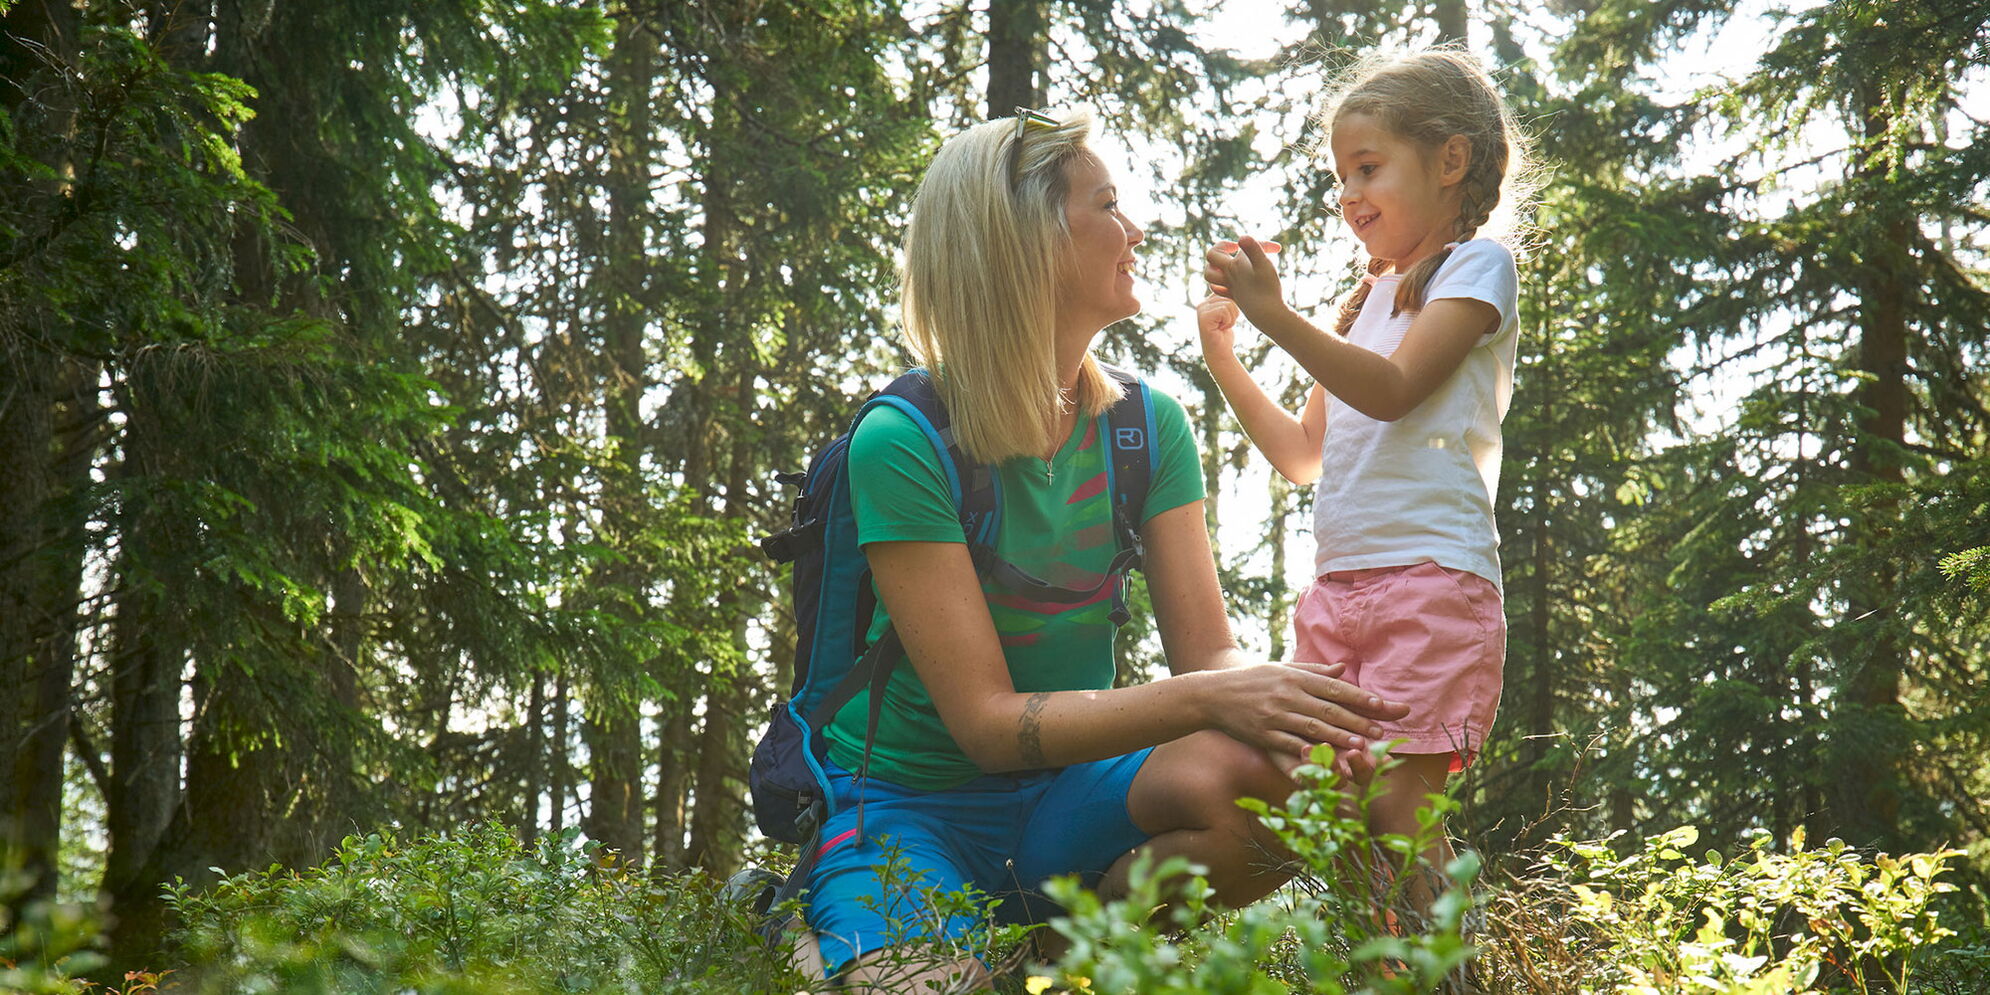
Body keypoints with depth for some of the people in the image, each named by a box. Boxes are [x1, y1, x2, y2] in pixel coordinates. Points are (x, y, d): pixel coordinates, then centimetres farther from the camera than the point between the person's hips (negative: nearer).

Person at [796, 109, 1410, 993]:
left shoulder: (1146, 427, 0)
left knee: (1262, 775, -26)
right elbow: (987, 721, -21)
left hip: (1062, 801, 5)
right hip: (908, 810, -5)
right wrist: (1204, 698, -34)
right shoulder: (901, 445, -18)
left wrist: (1273, 697, -30)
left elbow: (1207, 651, -5)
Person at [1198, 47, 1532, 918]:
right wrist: (1221, 349, 20)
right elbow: (1304, 454, 25)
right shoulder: (1370, 298, 24)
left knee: (1388, 804, -16)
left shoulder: (1476, 266, 2)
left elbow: (1392, 390, -13)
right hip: (1337, 586, 7)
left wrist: (1275, 314, -20)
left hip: (1431, 581, -7)